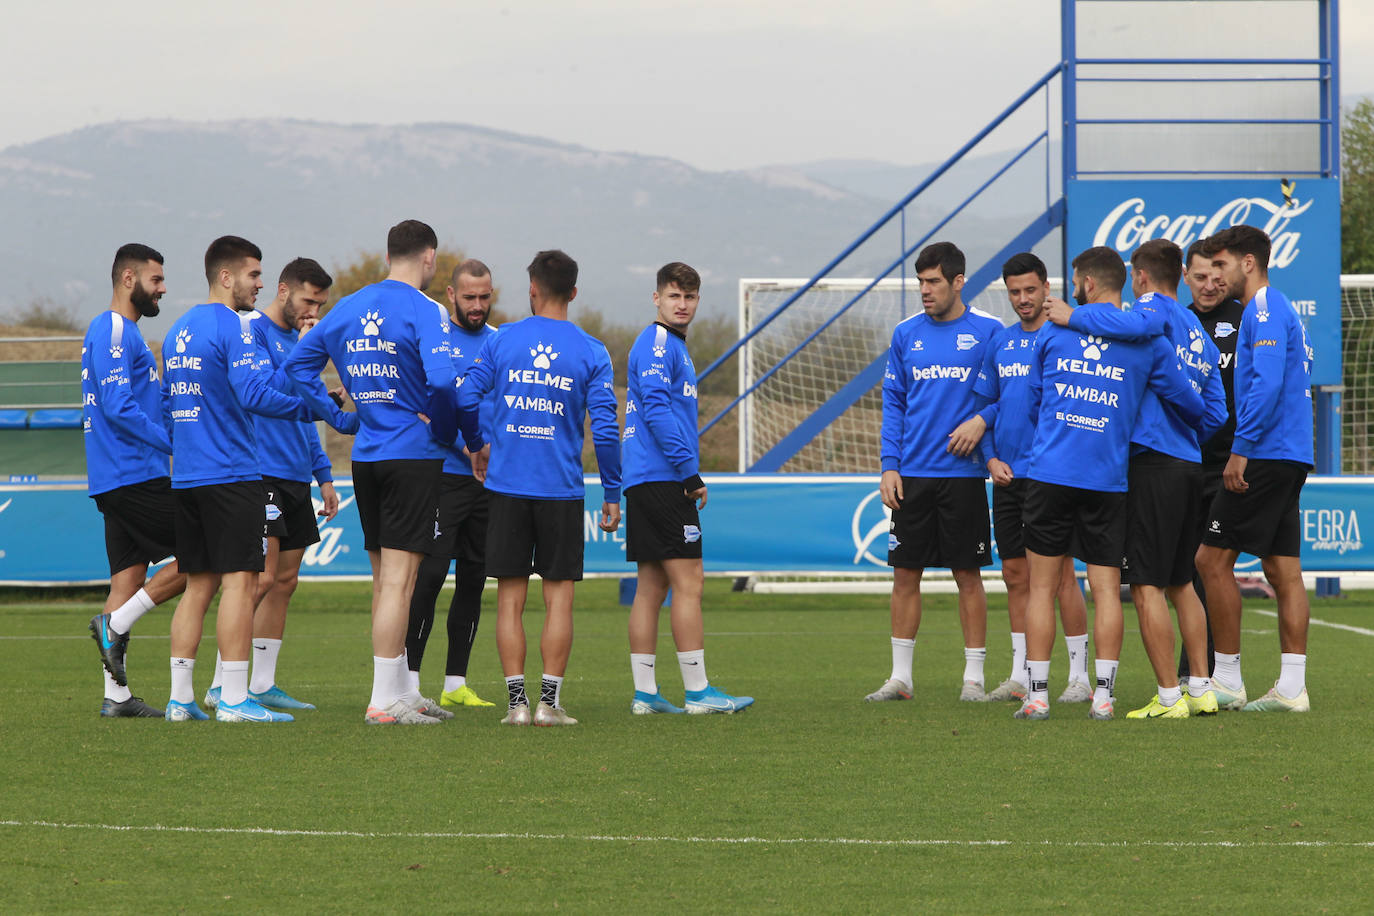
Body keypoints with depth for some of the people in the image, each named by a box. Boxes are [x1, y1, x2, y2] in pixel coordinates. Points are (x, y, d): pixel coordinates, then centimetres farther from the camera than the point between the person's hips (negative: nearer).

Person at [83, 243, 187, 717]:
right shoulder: (113, 332, -11)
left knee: (129, 577, 6)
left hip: (117, 479, 10)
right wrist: (174, 445, -17)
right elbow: (119, 408, -20)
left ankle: (116, 695, 4)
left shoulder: (121, 333, 21)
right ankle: (115, 624, -6)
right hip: (135, 477, -10)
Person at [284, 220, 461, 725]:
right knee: (398, 580, -6)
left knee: (385, 580, 15)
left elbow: (298, 362, 15)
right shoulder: (425, 311, -11)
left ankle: (400, 690, 23)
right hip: (413, 456, -7)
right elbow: (440, 380, -24)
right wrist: (445, 432, -8)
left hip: (365, 454, 7)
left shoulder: (348, 308, 10)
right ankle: (383, 701, -8)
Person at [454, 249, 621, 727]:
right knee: (559, 596, 5)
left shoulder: (501, 341, 1)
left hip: (507, 486, 1)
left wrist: (476, 447, 17)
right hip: (561, 490, -1)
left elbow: (464, 399, -3)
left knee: (510, 598, 5)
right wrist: (612, 494, 2)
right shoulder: (591, 352, -1)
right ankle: (550, 701, -1)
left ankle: (517, 701, 2)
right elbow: (604, 428, -6)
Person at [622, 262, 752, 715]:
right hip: (663, 479, -10)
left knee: (651, 586, 8)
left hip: (646, 483, 10)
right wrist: (689, 472, -19)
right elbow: (657, 409, -19)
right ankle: (697, 691, -9)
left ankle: (645, 692, 7)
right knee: (688, 581, -9)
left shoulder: (672, 346, 22)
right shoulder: (657, 344, -10)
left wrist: (686, 472, 22)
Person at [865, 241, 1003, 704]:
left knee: (968, 575, 2)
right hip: (912, 475, 3)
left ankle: (974, 676, 9)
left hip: (963, 472, -3)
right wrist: (889, 465, 1)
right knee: (905, 574, 4)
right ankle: (900, 676, 10)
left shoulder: (988, 332, -2)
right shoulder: (906, 334, 8)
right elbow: (893, 403, 10)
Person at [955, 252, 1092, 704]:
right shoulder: (1001, 341, 14)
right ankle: (1019, 677, 15)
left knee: (1060, 574, -5)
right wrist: (992, 458, 5)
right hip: (1007, 476, 6)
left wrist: (983, 420, -6)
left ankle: (1079, 676, 0)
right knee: (1016, 575, 9)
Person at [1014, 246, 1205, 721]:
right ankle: (1103, 695, 0)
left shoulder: (1052, 331, 6)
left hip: (1050, 473, 0)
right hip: (1108, 480, 0)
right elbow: (1191, 405, 6)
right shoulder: (1147, 341, 4)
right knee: (1106, 590, 4)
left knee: (1042, 587, 5)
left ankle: (1037, 694, 3)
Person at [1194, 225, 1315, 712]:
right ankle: (1292, 686, 3)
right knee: (1283, 569, 6)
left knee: (1213, 559, -6)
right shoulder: (1282, 310, 20)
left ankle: (1227, 680, -4)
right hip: (1291, 456, 10)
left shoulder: (1265, 311, -11)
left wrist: (1241, 449, -20)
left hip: (1265, 454, -10)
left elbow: (1267, 385, -22)